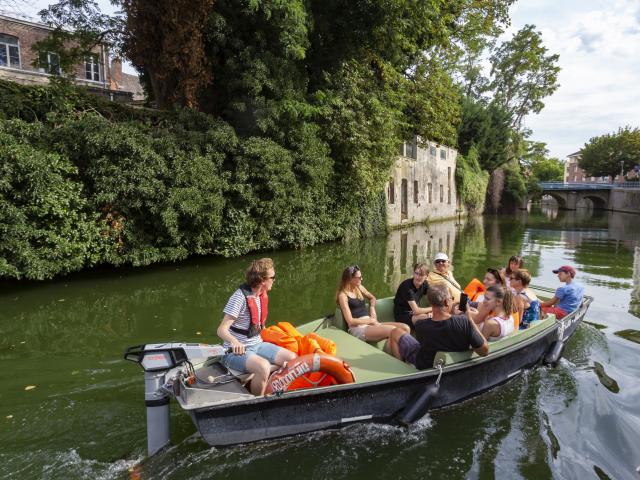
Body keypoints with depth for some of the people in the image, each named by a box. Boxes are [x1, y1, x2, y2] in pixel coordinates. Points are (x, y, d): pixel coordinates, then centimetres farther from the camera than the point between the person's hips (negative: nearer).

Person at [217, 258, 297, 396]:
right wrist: (234, 342, -44)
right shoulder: (240, 297, -21)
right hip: (237, 350, -8)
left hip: (257, 345, 8)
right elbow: (221, 330, -26)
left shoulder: (262, 295, 3)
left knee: (292, 358, -4)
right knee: (264, 367, -33)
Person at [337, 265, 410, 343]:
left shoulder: (359, 287, 13)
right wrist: (371, 320, -8)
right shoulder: (343, 295, -8)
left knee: (405, 328, -13)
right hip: (357, 328, -8)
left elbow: (372, 298, 33)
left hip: (370, 323, 8)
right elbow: (350, 321, -13)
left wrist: (372, 308, 12)